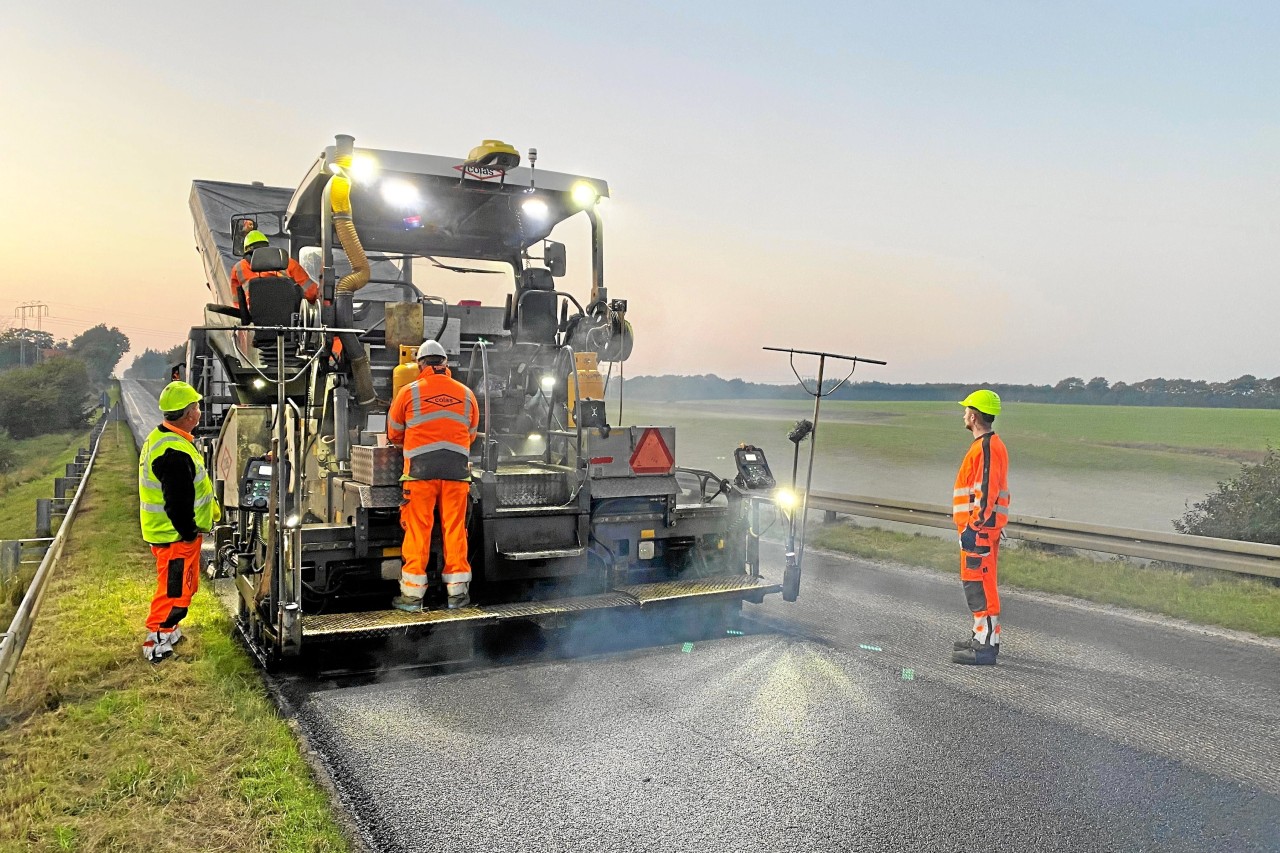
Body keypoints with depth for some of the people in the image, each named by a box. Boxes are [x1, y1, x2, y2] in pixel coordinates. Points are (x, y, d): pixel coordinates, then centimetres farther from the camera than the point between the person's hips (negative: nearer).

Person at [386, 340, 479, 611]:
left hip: (421, 468, -2)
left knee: (417, 530, 2)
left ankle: (413, 593, 7)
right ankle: (457, 592, 12)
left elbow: (394, 434, 16)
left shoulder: (409, 392, 4)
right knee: (455, 529, 6)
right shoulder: (466, 394, 11)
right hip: (457, 468, 2)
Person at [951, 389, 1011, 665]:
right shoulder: (989, 445, 18)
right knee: (975, 581, 18)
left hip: (979, 527, -11)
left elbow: (986, 491, -22)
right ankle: (982, 635, 29)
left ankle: (985, 647, -8)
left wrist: (974, 526, -23)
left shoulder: (986, 447, -16)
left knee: (979, 583, -9)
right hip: (984, 525, 11)